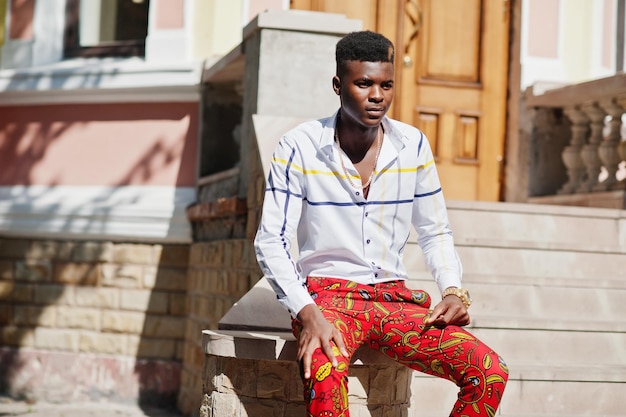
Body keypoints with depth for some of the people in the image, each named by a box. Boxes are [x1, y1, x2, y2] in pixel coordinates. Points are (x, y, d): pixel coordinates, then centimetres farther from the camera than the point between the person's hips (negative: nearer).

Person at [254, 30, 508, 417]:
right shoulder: (299, 147, -6)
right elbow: (271, 242, -7)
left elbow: (435, 233, 15)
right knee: (325, 375, -40)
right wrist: (307, 312, -22)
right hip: (327, 294, -4)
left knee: (491, 373, -18)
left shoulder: (413, 145, 4)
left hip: (394, 298, 4)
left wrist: (454, 291, -4)